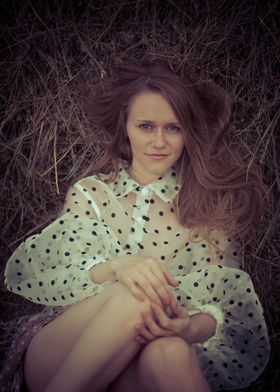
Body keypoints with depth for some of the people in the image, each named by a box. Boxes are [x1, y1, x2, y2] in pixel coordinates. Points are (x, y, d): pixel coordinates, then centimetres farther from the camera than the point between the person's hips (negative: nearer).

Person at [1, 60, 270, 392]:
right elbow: (53, 278, -4)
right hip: (57, 361, 2)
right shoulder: (90, 194, 10)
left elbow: (228, 303, 0)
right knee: (135, 296, -32)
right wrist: (117, 267, -27)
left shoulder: (208, 202, 8)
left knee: (169, 351, -37)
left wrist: (190, 327, -24)